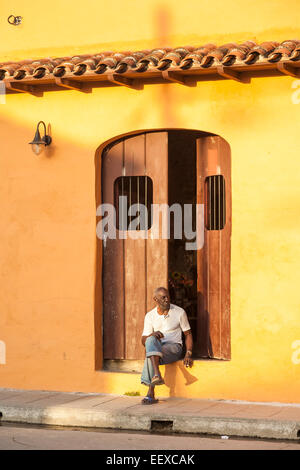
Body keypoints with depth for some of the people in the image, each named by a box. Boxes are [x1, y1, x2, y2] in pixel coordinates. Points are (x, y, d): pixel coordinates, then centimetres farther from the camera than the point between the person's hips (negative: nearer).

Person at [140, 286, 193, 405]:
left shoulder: (179, 312, 3)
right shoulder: (150, 316, 8)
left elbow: (188, 334, 8)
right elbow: (144, 340, 5)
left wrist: (188, 354, -8)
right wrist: (152, 335, -20)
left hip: (174, 347, -3)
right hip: (156, 348, 3)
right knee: (151, 340, -35)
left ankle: (151, 394, -38)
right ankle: (157, 375, -44)